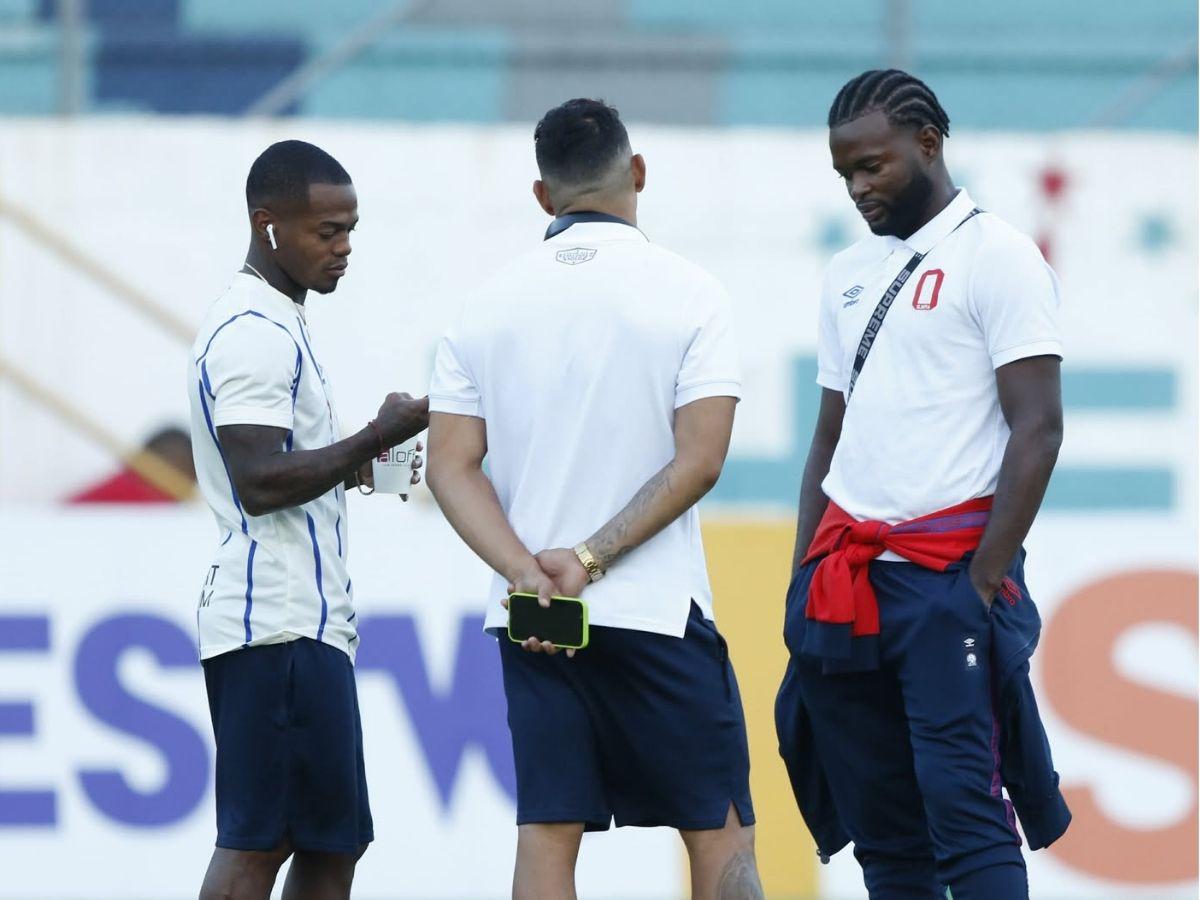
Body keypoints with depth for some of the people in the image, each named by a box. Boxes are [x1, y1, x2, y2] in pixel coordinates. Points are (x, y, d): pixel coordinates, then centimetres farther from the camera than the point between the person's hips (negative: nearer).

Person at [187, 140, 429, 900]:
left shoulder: (276, 325, 20)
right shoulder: (255, 334, -13)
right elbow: (260, 482, -21)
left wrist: (364, 463, 13)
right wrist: (378, 435, -15)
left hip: (305, 621, 11)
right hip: (282, 625, -11)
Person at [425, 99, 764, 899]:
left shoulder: (489, 305, 6)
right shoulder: (686, 293, -5)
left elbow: (453, 466, 0)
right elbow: (698, 460, -12)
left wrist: (524, 570, -10)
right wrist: (592, 558, -11)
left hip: (529, 622, 3)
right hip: (657, 609, -3)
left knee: (546, 835, 2)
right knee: (719, 832, 3)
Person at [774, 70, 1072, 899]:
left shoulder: (995, 257, -4)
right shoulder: (850, 277, 18)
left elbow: (1038, 430, -10)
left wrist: (986, 581, -15)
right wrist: (804, 584, 12)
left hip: (948, 574, -7)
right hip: (847, 580, 7)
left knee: (965, 815, -14)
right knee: (882, 831, 6)